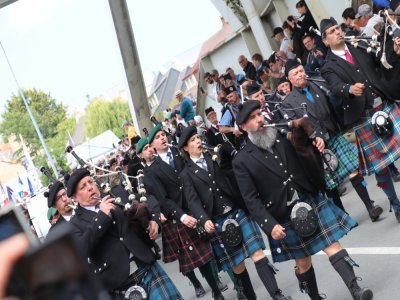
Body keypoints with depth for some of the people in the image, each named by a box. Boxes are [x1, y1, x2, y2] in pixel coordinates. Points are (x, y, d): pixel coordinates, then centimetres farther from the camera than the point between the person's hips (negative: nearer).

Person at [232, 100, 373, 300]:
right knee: (302, 262, 13)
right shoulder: (242, 160, -9)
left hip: (311, 201, 2)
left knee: (332, 246, -4)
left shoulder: (281, 135, 1)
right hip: (285, 217, -2)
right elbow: (251, 199, -12)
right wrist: (270, 225, -20)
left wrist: (315, 143, -7)